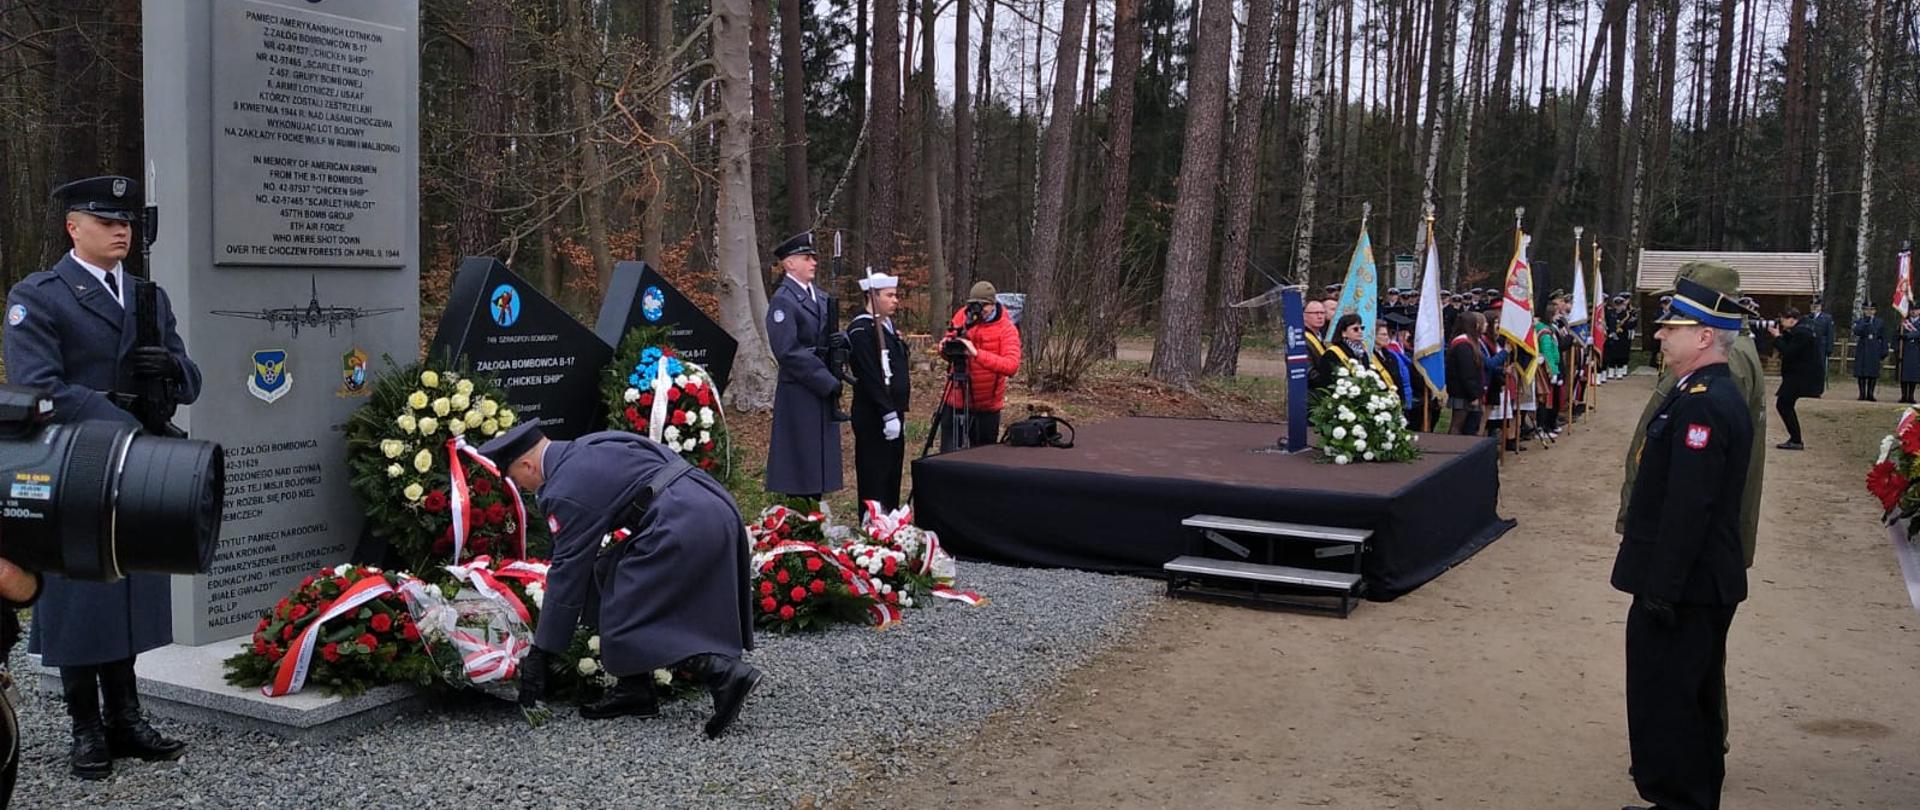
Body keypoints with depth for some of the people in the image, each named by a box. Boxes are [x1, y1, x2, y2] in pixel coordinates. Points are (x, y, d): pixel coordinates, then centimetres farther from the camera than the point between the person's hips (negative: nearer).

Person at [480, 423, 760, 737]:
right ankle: (635, 689, 18)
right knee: (609, 575, 19)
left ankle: (726, 673, -12)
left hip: (682, 528, -10)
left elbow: (567, 573, -2)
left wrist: (540, 653, 6)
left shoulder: (566, 491, -4)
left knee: (624, 624, -3)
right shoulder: (588, 447, 22)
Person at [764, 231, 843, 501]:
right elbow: (788, 352, -18)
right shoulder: (782, 301, -11)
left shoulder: (821, 298, 15)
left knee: (820, 466, 12)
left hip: (825, 392, 8)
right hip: (800, 395, -8)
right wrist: (827, 382, -17)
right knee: (800, 465, -4)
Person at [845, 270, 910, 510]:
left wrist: (898, 413, 18)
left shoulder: (887, 326, 15)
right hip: (874, 418, -9)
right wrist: (888, 415, -22)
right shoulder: (861, 329, -15)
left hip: (892, 412, 9)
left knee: (892, 479, 14)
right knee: (874, 482, -3)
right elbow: (870, 378, -21)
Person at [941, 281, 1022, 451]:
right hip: (956, 401, 2)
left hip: (988, 407, -2)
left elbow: (1012, 366, -27)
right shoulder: (962, 316, -2)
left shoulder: (1006, 328, -13)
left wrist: (977, 353, -37)